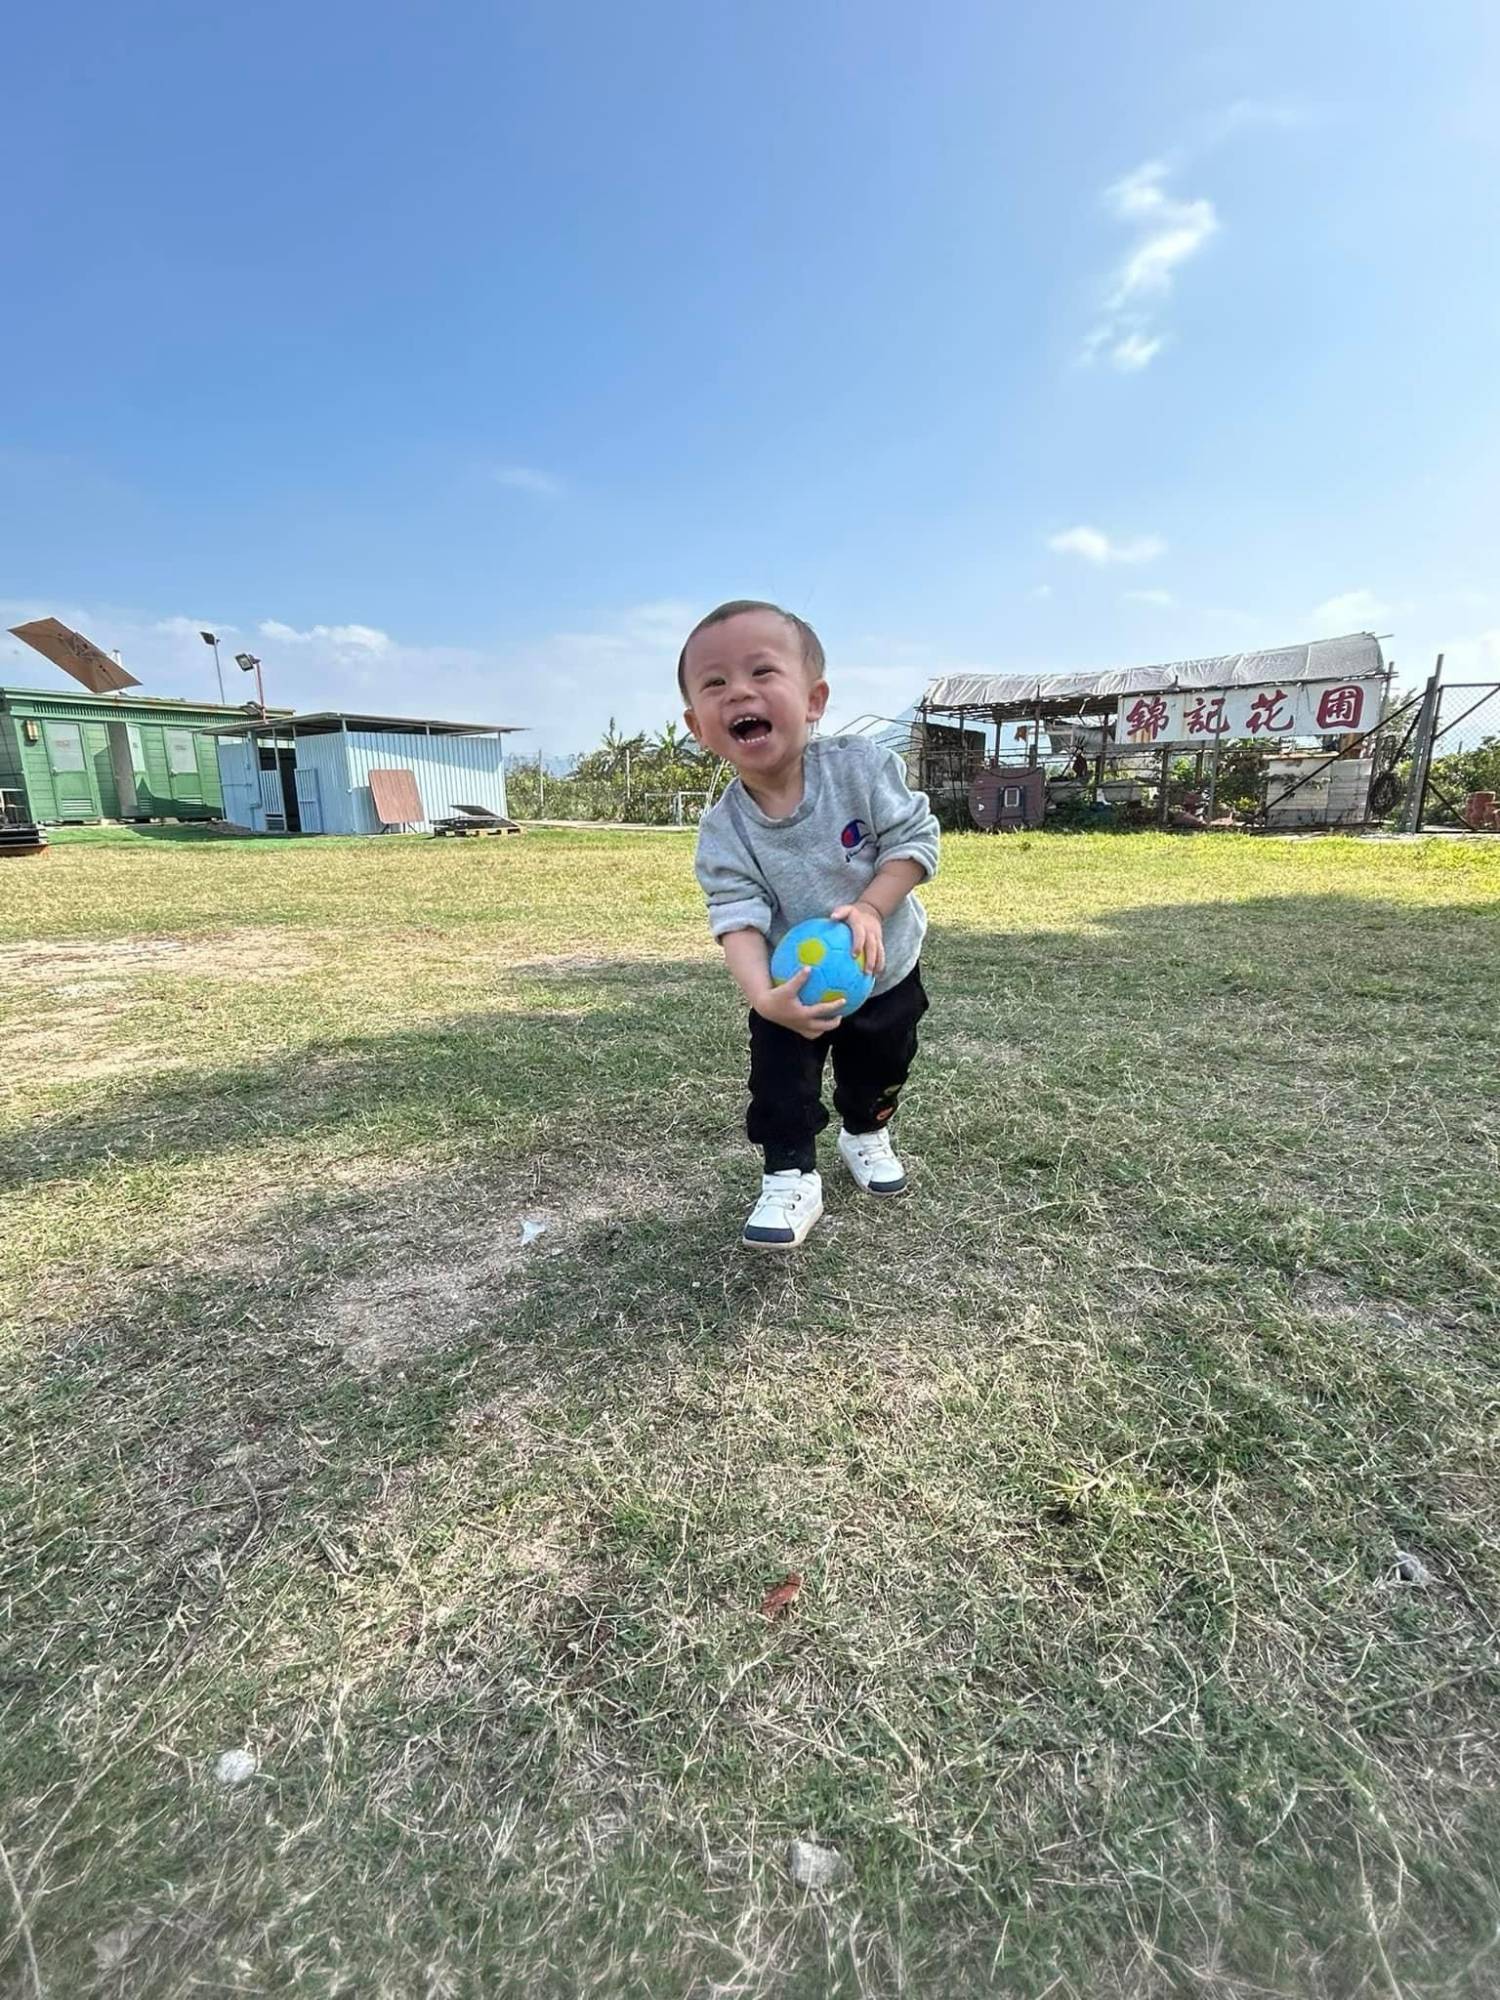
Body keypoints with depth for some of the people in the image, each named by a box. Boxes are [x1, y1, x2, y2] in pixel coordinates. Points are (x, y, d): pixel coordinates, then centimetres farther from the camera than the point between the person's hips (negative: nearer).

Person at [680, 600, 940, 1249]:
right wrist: (765, 998, -45)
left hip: (886, 969, 1)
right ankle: (789, 1178, 17)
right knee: (779, 1080, -5)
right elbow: (739, 922, -29)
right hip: (796, 987, -1)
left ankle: (865, 1134, 50)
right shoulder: (723, 832, -23)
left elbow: (916, 838, -19)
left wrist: (868, 907, -33)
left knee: (879, 1069, 20)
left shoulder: (862, 767, -24)